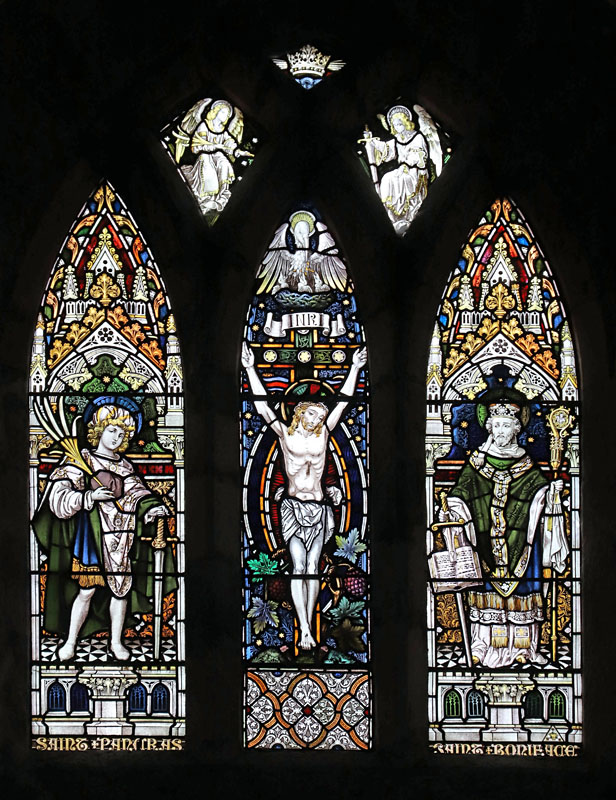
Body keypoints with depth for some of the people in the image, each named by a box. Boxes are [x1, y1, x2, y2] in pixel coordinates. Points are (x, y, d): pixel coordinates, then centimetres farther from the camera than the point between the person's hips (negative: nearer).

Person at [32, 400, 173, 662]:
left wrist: (152, 508, -17)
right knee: (87, 589, -6)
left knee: (121, 588, 7)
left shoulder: (124, 466, 14)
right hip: (93, 535, -4)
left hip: (122, 539, 4)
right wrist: (90, 497, -20)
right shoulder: (82, 462, 1)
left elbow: (138, 493, 2)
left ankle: (116, 641, 19)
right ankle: (70, 641, 8)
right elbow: (60, 494, -8)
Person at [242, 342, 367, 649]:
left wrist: (355, 369, 14)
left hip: (318, 508, 3)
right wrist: (251, 370, -3)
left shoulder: (322, 434, 11)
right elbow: (263, 406, 0)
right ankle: (304, 631, -15)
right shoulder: (285, 434, 4)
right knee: (299, 566, -10)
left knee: (313, 567, 1)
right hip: (293, 506, -3)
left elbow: (342, 402, 13)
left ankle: (307, 629, 4)